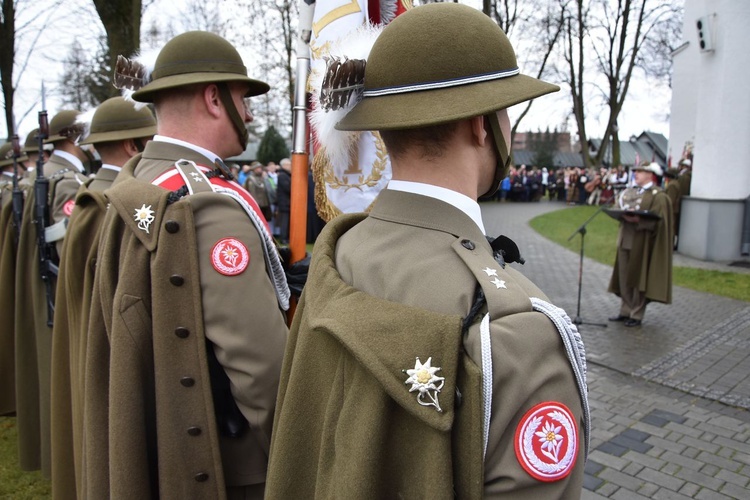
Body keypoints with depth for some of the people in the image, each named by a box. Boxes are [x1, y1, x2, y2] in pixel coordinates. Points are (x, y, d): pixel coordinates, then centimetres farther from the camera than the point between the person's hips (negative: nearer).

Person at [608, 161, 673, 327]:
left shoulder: (658, 196, -7)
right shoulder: (630, 192, 13)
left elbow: (657, 220, -15)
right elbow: (621, 209, 19)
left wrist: (637, 219, -25)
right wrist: (621, 214, -4)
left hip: (642, 244, -7)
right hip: (626, 240, 7)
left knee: (638, 279, 1)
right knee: (624, 277, 10)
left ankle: (636, 315, 11)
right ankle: (625, 311, 20)